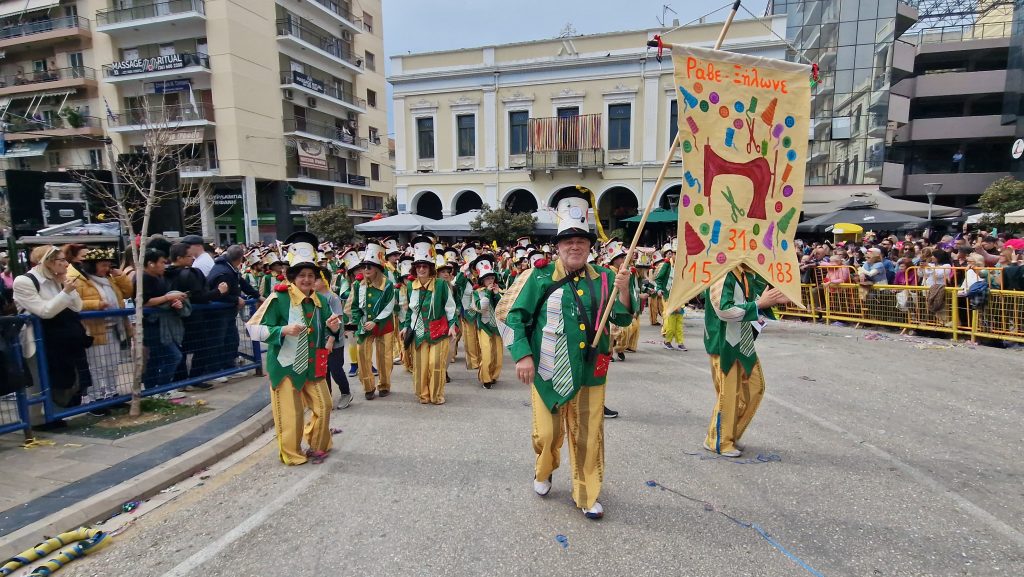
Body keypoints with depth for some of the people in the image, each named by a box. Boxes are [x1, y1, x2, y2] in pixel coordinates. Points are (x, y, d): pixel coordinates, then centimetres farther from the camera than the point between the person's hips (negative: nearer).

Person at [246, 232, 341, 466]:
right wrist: (284, 329, -28)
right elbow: (256, 328, -15)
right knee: (290, 412, 4)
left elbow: (325, 334, 14)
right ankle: (292, 454, 25)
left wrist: (333, 328, -9)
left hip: (313, 365, 6)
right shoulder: (279, 299, -14)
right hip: (286, 365, -5)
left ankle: (318, 446, 32)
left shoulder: (321, 301, 5)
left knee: (323, 405, 9)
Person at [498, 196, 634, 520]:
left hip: (590, 373, 2)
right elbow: (511, 315, -5)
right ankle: (543, 472, 45)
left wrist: (622, 290, -14)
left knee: (588, 437, 10)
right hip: (548, 372, -2)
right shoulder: (540, 278, -7)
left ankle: (587, 495, 32)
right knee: (547, 433, 12)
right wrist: (522, 355, -13)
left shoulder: (603, 279, 3)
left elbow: (622, 319, 4)